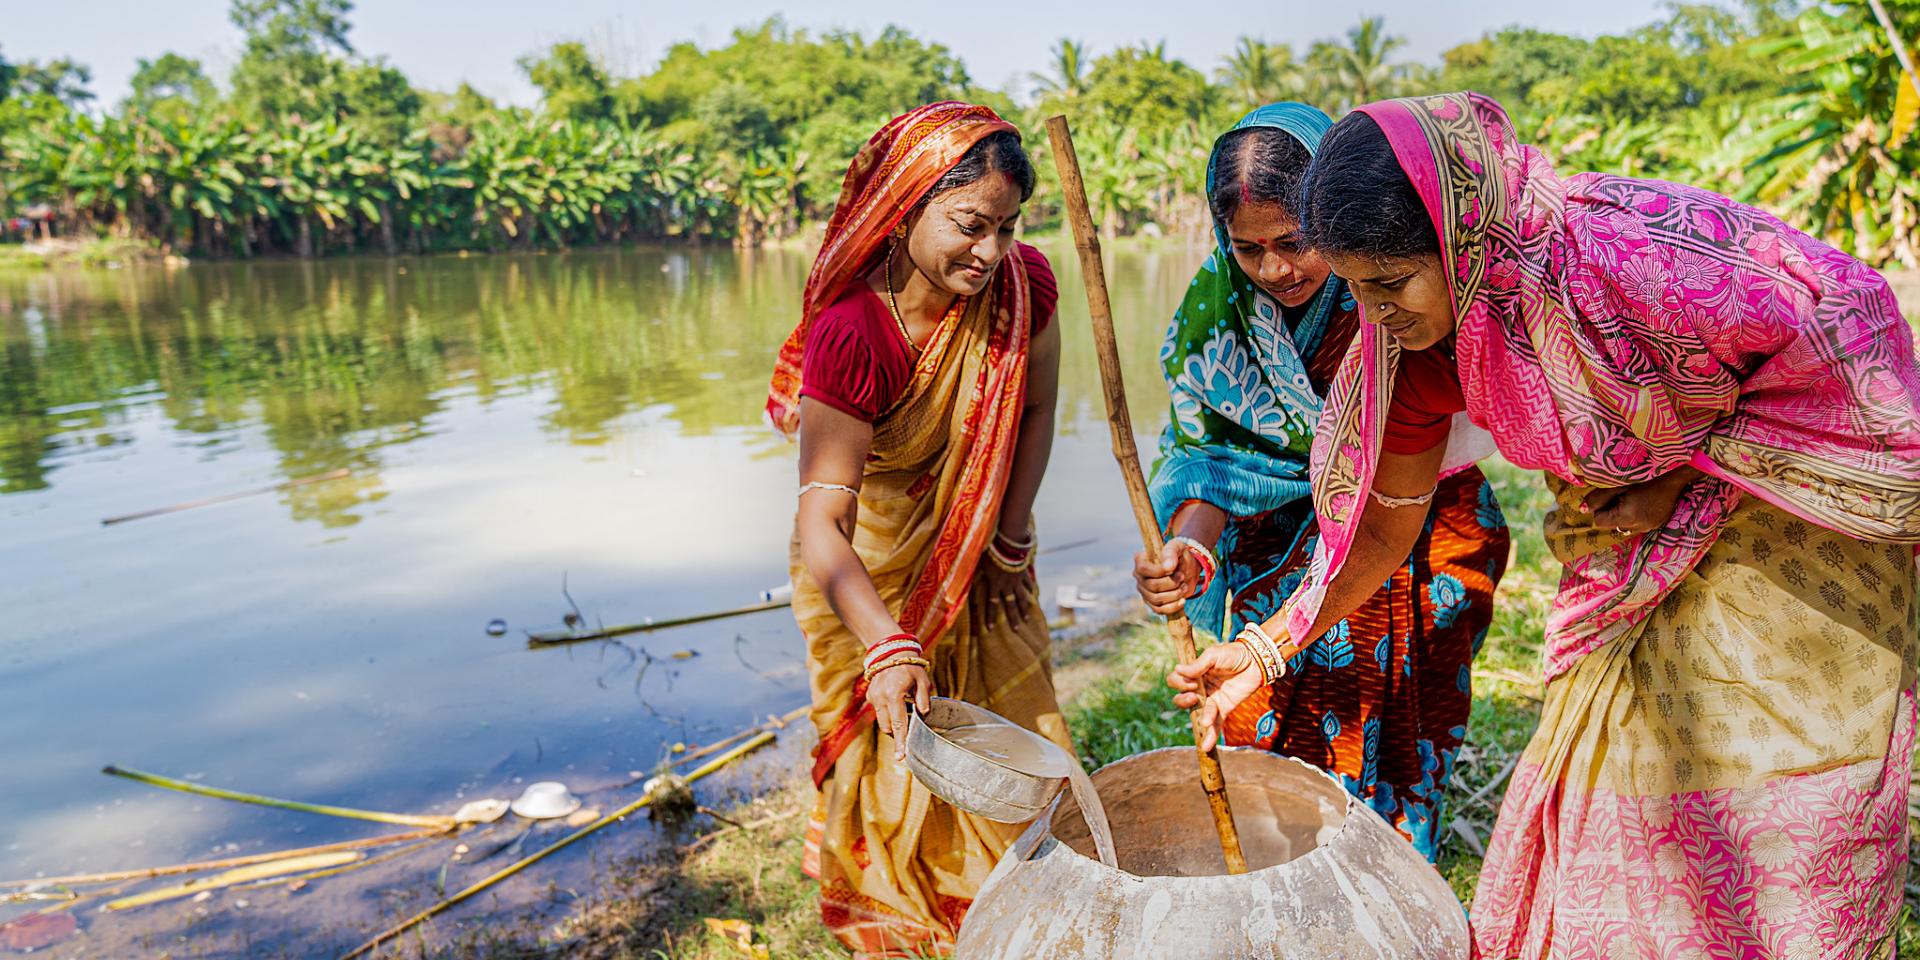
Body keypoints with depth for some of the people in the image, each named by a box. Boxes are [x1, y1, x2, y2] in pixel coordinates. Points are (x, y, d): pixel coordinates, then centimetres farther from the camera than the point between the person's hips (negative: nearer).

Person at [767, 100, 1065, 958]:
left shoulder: (1023, 285, -20)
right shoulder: (849, 335, -33)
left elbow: (1036, 412, -3)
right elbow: (821, 522, -36)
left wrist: (1011, 543, -2)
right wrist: (888, 646, -48)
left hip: (978, 555, 4)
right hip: (871, 571, -4)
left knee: (1015, 732, 14)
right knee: (898, 753, 10)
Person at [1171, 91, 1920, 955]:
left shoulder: (1630, 259, -35)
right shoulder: (1421, 330, -15)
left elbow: (1847, 328, -19)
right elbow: (1384, 521, -4)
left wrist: (1685, 481, -19)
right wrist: (1264, 649, -8)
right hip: (1637, 557, 5)